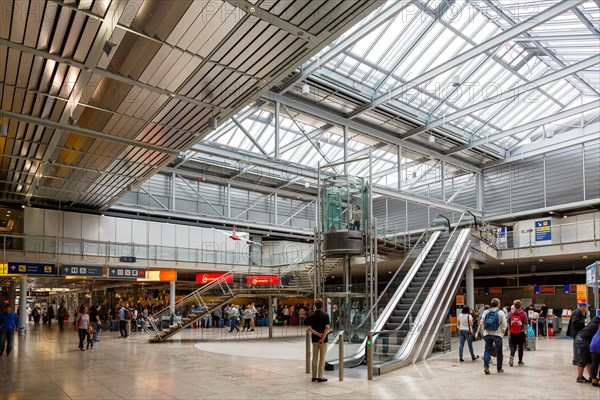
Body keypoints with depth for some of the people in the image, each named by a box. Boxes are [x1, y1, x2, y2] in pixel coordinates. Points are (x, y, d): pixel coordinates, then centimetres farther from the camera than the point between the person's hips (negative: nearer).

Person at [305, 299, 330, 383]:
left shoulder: (311, 315, 0)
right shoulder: (325, 315, -9)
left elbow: (309, 328, -8)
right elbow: (327, 328, -18)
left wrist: (318, 334, -10)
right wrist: (322, 338, -16)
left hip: (314, 339, 3)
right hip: (324, 340, -3)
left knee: (314, 358, 10)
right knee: (322, 358, 4)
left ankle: (314, 376, 14)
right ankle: (320, 377, 5)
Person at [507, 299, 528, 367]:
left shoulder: (510, 313, 0)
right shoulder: (524, 313, -6)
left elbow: (508, 323, 5)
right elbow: (526, 324, -6)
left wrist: (509, 331, 14)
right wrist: (526, 333, 2)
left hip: (512, 333, 1)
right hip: (521, 333, -1)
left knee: (513, 345, 10)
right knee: (520, 347, 11)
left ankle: (512, 356, -16)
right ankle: (520, 361, 19)